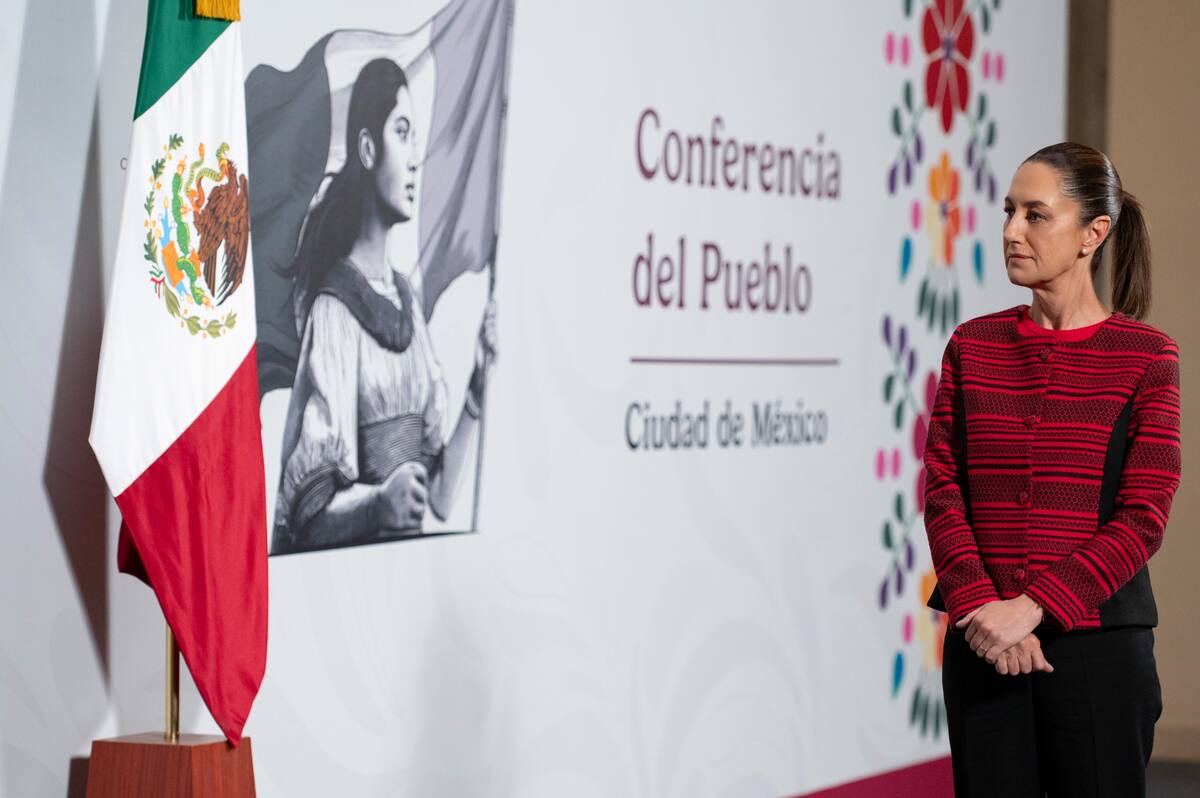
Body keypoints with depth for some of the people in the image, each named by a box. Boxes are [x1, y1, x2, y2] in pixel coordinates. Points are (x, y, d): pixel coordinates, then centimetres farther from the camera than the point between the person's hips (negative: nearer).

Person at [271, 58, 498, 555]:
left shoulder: (408, 301, 14)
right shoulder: (333, 309, -6)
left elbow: (439, 497, 13)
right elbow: (311, 512, -9)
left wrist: (477, 396, 1)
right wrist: (380, 502, -25)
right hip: (349, 563, -5)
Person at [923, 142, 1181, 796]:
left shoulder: (1146, 356, -3)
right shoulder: (973, 347, 7)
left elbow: (1143, 517, -9)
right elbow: (943, 491, 2)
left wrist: (1032, 608, -16)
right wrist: (982, 606, -13)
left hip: (1098, 644, -3)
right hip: (982, 646, 3)